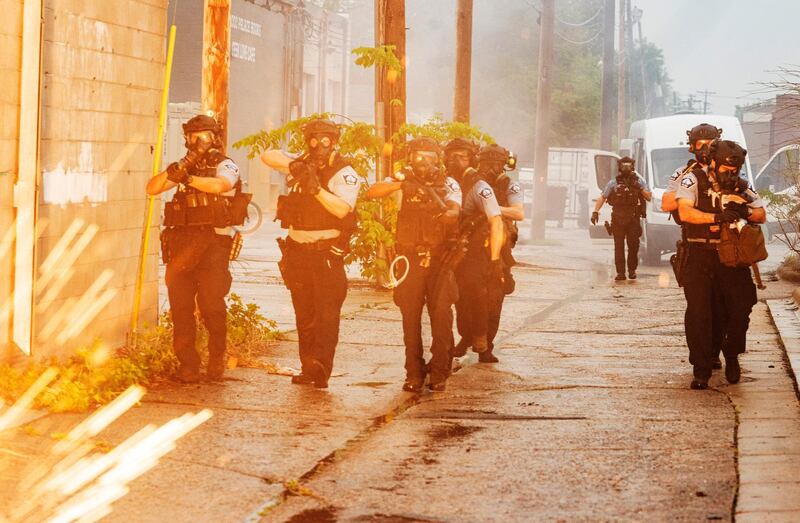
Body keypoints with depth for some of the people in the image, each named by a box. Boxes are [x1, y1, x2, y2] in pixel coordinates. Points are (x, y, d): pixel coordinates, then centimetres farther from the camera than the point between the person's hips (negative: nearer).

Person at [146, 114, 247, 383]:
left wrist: (188, 178, -19)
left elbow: (220, 184, -21)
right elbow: (152, 188, 7)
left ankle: (217, 359, 10)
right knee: (180, 305, 1)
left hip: (213, 242, -4)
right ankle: (187, 364, 8)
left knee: (212, 305, -7)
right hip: (181, 242, 5)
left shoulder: (226, 166, 3)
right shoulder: (185, 167, 18)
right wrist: (172, 172, -9)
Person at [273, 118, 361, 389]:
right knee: (304, 314, 9)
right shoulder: (301, 166, 10)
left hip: (327, 252, -5)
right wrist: (291, 165, -6)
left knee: (327, 313, -13)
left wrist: (316, 188, -26)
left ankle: (321, 368, -24)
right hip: (297, 251, 6)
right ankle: (308, 369, 15)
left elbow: (342, 209, -18)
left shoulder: (345, 173, -6)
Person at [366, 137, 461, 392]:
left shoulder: (449, 184, 2)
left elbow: (453, 214, -15)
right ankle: (414, 373, 9)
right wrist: (400, 184, -28)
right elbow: (372, 192, -12)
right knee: (410, 317, 1)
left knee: (441, 316, -3)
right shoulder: (405, 180, 3)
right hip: (410, 259, 1)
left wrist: (443, 212, -38)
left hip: (439, 259, -1)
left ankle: (439, 373, 6)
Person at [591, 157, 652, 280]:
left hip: (633, 219, 0)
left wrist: (640, 188, -10)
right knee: (619, 246, -1)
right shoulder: (613, 183, 7)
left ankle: (632, 270, 13)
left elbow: (649, 197, 6)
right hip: (617, 219, 0)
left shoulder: (639, 181, 7)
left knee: (633, 245, -3)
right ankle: (620, 272, 2)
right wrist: (595, 211, -5)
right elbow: (602, 197, 7)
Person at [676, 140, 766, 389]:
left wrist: (746, 212, -13)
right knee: (699, 312, -6)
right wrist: (717, 217, -27)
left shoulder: (740, 186, 9)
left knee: (740, 308, -2)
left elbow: (762, 215, 9)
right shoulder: (694, 180, -3)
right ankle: (701, 369, 4)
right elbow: (685, 212, -17)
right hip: (700, 256, -3)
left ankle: (732, 357, 23)